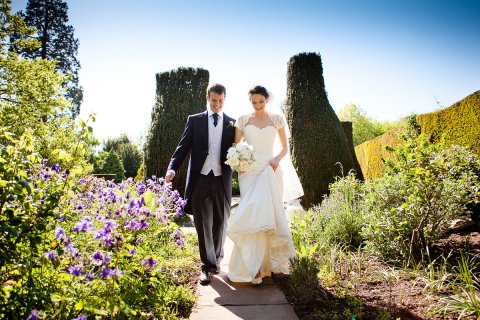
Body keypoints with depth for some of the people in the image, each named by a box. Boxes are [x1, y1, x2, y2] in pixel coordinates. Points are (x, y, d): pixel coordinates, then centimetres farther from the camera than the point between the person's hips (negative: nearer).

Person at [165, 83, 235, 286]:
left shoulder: (232, 123, 8)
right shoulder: (195, 120, 6)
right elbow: (183, 146, 0)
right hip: (200, 179, -1)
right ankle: (208, 266, 9)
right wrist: (172, 168, -15)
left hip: (222, 180, 1)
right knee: (203, 224, 0)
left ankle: (216, 259, 31)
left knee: (220, 223, 12)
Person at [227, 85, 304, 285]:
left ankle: (267, 262, 18)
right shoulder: (243, 120, 7)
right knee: (252, 215, -9)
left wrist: (277, 160, -8)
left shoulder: (277, 119, 6)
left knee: (269, 214, -2)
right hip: (249, 171, 0)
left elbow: (284, 147, 11)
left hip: (270, 171, 0)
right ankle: (254, 267, -4)